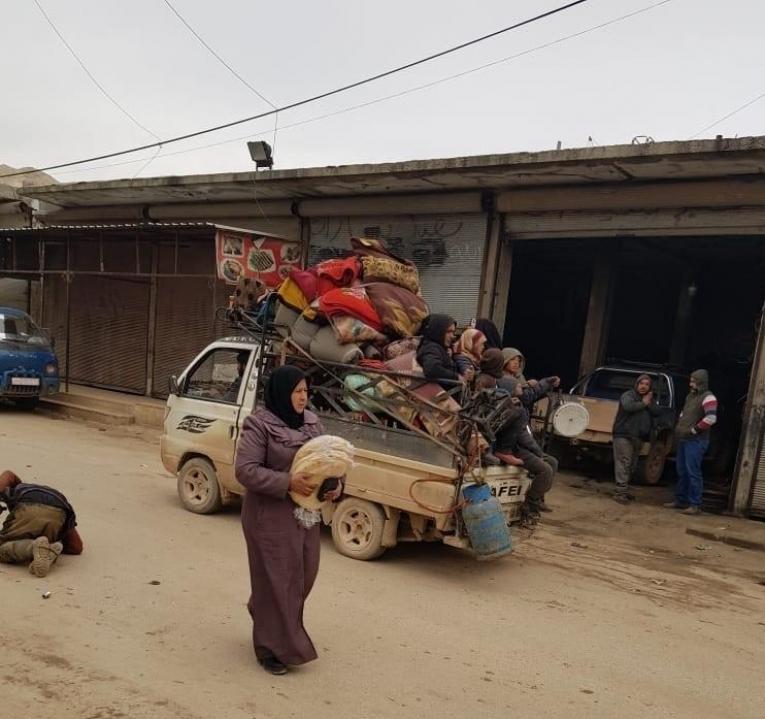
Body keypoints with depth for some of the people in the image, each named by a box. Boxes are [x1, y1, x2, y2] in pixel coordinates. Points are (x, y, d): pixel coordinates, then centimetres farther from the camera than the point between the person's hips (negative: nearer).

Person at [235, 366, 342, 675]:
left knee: (305, 574, 15)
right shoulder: (259, 425, -13)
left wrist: (336, 483, -8)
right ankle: (273, 649, 20)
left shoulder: (311, 422, 7)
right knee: (276, 579, 3)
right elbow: (245, 470, -19)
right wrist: (288, 482, -27)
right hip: (270, 516, -7)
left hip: (305, 514, 7)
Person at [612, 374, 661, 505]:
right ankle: (620, 492, -14)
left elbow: (657, 412, 5)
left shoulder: (650, 399, 18)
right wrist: (643, 403, -11)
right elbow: (628, 406, -23)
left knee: (631, 465, 9)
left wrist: (649, 403, -8)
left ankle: (623, 490, 17)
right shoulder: (628, 395, -2)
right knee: (623, 463, -12)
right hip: (623, 435, -7)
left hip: (639, 437, 7)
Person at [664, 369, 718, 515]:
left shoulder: (708, 398, -12)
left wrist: (694, 430, -19)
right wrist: (679, 427, 14)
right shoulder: (690, 396, 16)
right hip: (683, 439, 9)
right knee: (681, 471, 13)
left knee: (693, 472, -9)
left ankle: (695, 505, -5)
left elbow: (711, 418, -25)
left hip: (696, 441, -9)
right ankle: (681, 500, 22)